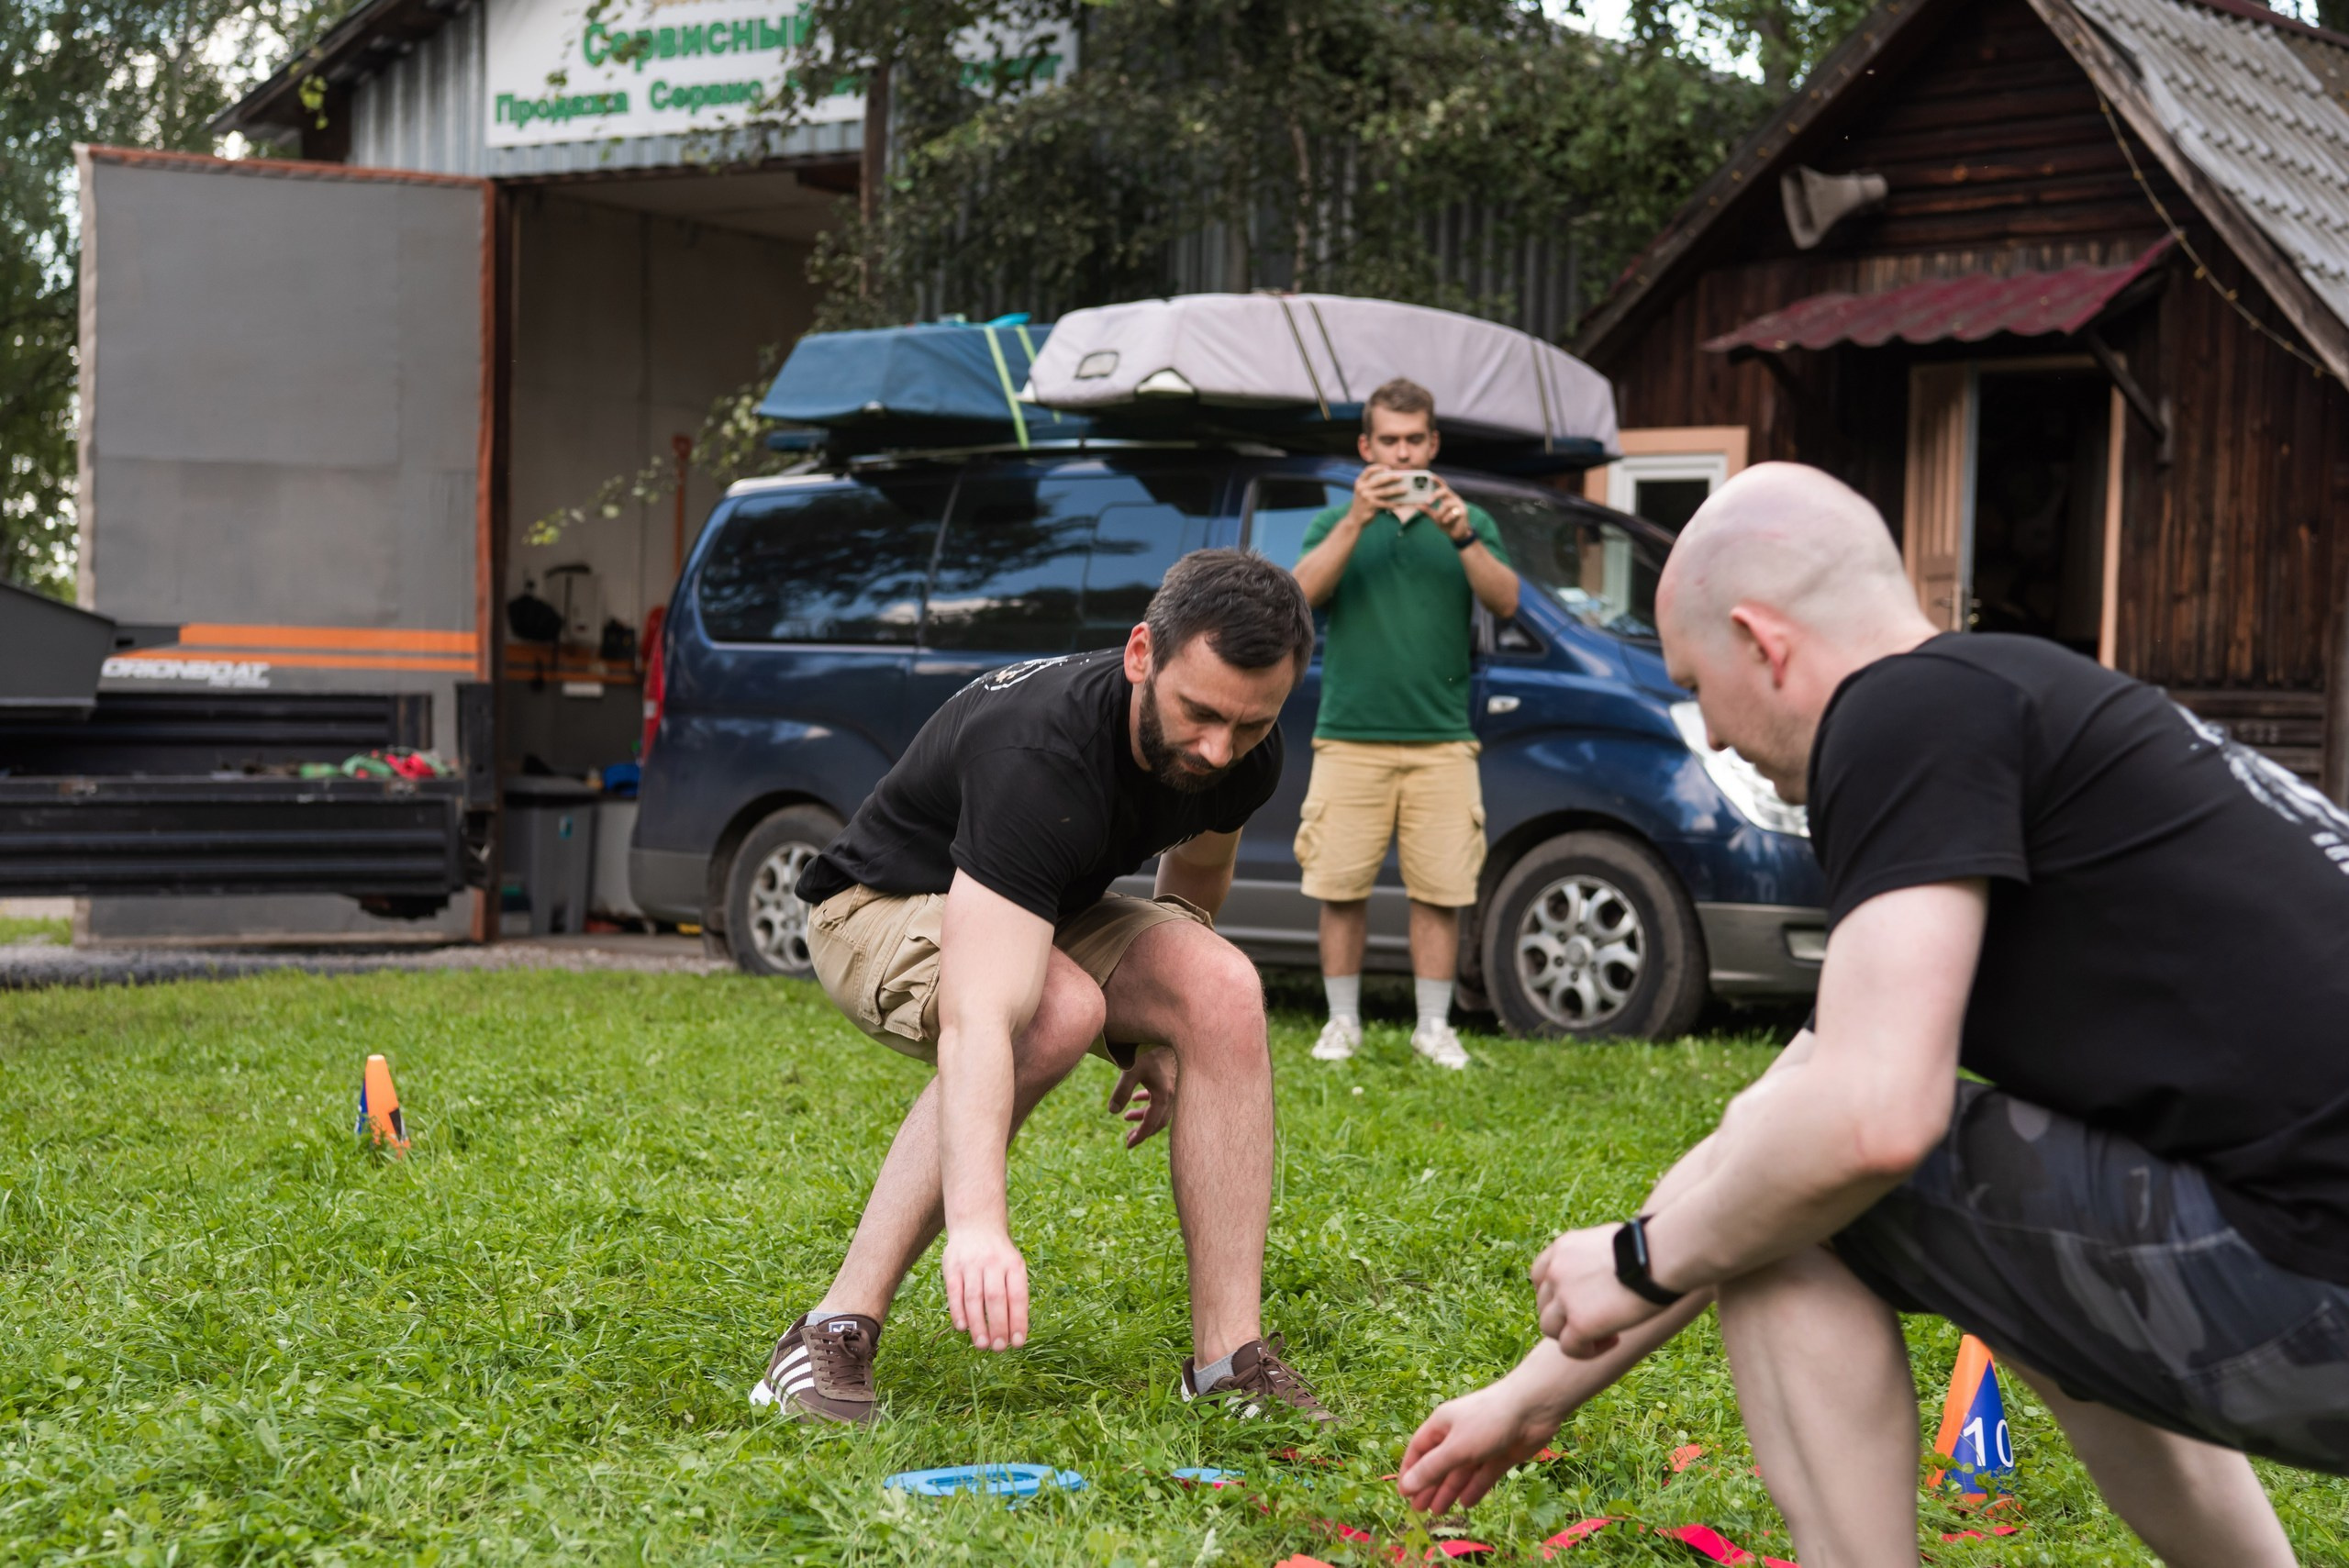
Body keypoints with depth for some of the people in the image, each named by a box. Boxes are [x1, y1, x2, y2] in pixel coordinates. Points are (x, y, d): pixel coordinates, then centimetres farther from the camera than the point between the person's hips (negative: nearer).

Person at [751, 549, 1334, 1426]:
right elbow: (978, 1017, -50)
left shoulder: (1245, 755, -16)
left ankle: (1228, 1357, -20)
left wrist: (1159, 1028, 1)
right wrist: (978, 1223, -61)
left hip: (1044, 913, 6)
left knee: (1223, 984, -23)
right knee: (1059, 1009, -37)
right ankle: (835, 1334, -31)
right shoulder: (1039, 755, -39)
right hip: (883, 908, -6)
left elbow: (1196, 872, 11)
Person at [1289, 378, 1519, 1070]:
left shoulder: (1467, 521, 12)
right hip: (1349, 739, 0)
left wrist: (1463, 536, -17)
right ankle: (1342, 1022, 12)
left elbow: (1506, 602, -2)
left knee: (1441, 893, -1)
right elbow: (1304, 593, -7)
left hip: (1441, 742, 0)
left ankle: (1434, 1026, 10)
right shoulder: (1335, 522, 11)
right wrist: (1356, 521, -17)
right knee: (1341, 889, 0)